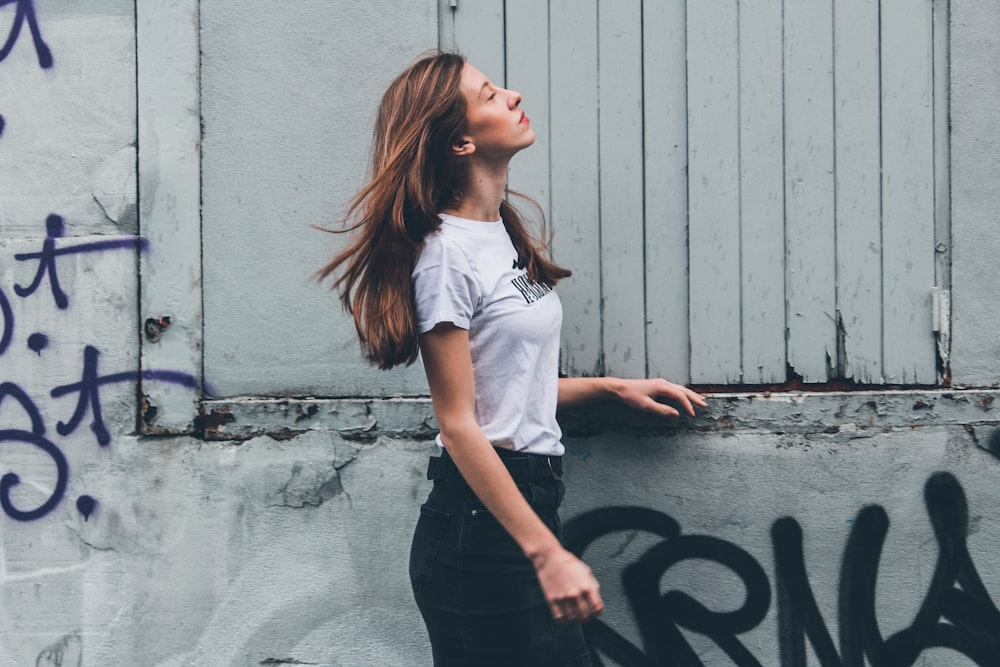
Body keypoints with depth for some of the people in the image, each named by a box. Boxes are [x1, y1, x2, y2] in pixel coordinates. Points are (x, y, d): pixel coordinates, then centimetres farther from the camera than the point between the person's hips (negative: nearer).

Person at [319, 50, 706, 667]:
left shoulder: (503, 233, 13)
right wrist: (547, 554, -22)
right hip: (482, 525, -9)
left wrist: (614, 388, 14)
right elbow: (458, 424, -18)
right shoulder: (445, 252, -14)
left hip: (529, 500, 9)